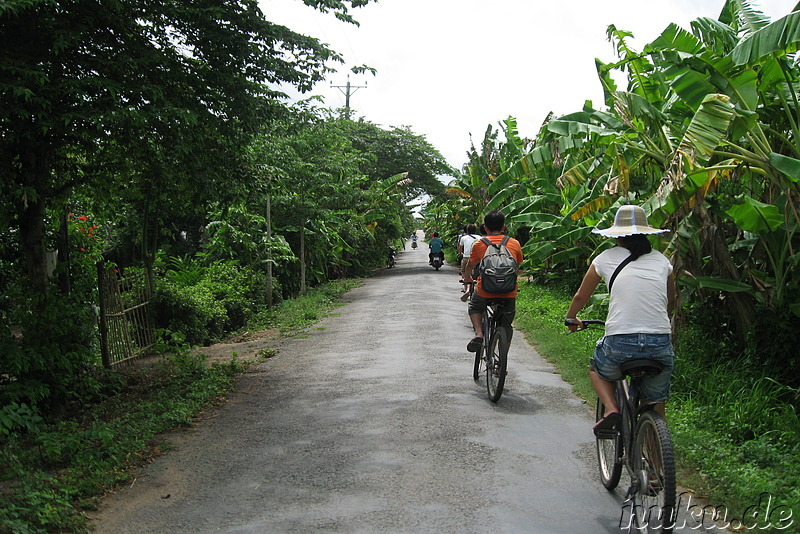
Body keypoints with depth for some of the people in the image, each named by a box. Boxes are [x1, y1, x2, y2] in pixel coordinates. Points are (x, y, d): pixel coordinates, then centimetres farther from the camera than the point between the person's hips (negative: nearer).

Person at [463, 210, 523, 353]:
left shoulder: (478, 244, 4)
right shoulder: (515, 244, 7)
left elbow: (470, 265, 21)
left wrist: (467, 278, 42)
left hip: (485, 292, -1)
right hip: (509, 293, 1)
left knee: (474, 308, 30)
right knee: (506, 328, 18)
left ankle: (479, 334, 7)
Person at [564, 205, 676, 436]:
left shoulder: (607, 258, 8)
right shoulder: (661, 260, 14)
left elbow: (580, 297, 18)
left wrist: (570, 318, 37)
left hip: (620, 343, -2)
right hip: (661, 344, 2)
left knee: (597, 370, 30)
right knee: (656, 406, 22)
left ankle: (611, 408, 7)